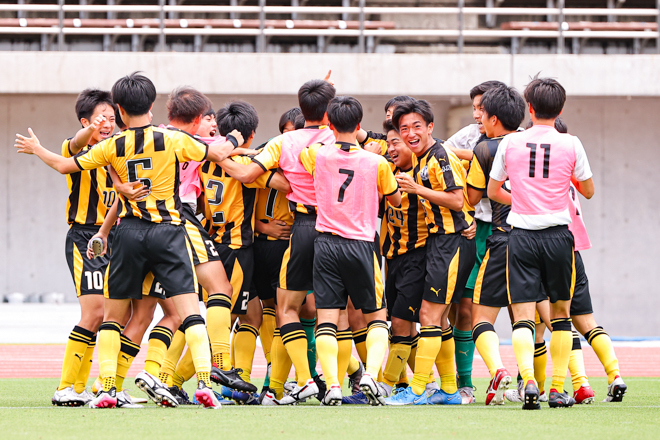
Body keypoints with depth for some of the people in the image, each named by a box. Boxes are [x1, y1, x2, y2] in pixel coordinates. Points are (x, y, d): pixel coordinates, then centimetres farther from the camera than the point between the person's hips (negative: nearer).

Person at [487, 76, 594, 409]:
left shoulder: (510, 143, 1)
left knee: (523, 314, -2)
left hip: (521, 236, 0)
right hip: (558, 235, 0)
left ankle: (528, 379, -24)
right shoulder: (570, 145, -2)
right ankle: (558, 388, 12)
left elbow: (493, 191, 11)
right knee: (560, 311, 14)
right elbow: (588, 191, 11)